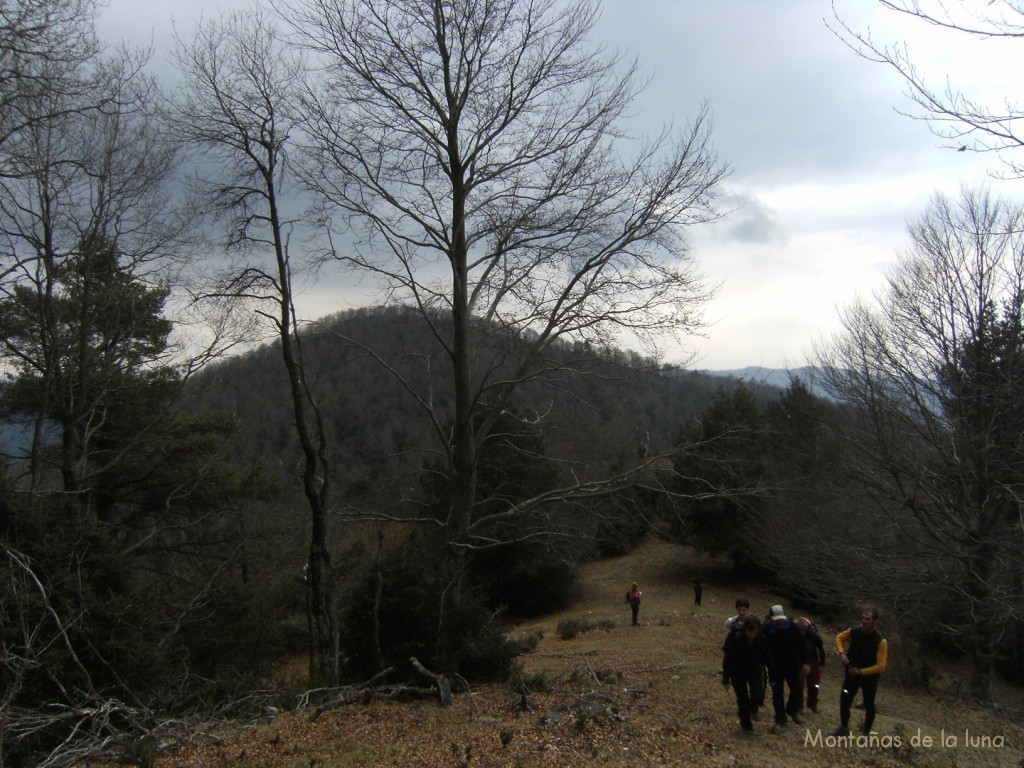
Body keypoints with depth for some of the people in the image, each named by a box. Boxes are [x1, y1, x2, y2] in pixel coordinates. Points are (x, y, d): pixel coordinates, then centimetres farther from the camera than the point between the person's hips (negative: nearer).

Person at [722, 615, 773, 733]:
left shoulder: (761, 640, -16)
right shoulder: (736, 639, -26)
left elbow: (768, 658, -4)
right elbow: (727, 660, -20)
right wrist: (726, 680, -19)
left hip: (755, 672, 2)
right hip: (738, 674, -2)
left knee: (758, 697, -12)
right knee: (743, 700, 1)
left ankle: (752, 709, 24)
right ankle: (746, 725, 24)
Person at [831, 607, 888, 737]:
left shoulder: (880, 641, -26)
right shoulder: (854, 631, -15)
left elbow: (880, 666, -25)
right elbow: (839, 637, 5)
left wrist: (860, 672, -27)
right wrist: (842, 653, -12)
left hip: (870, 677, -3)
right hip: (852, 673, 3)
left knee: (869, 705, 13)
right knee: (844, 700, 10)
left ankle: (866, 733, 30)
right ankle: (843, 728, 31)